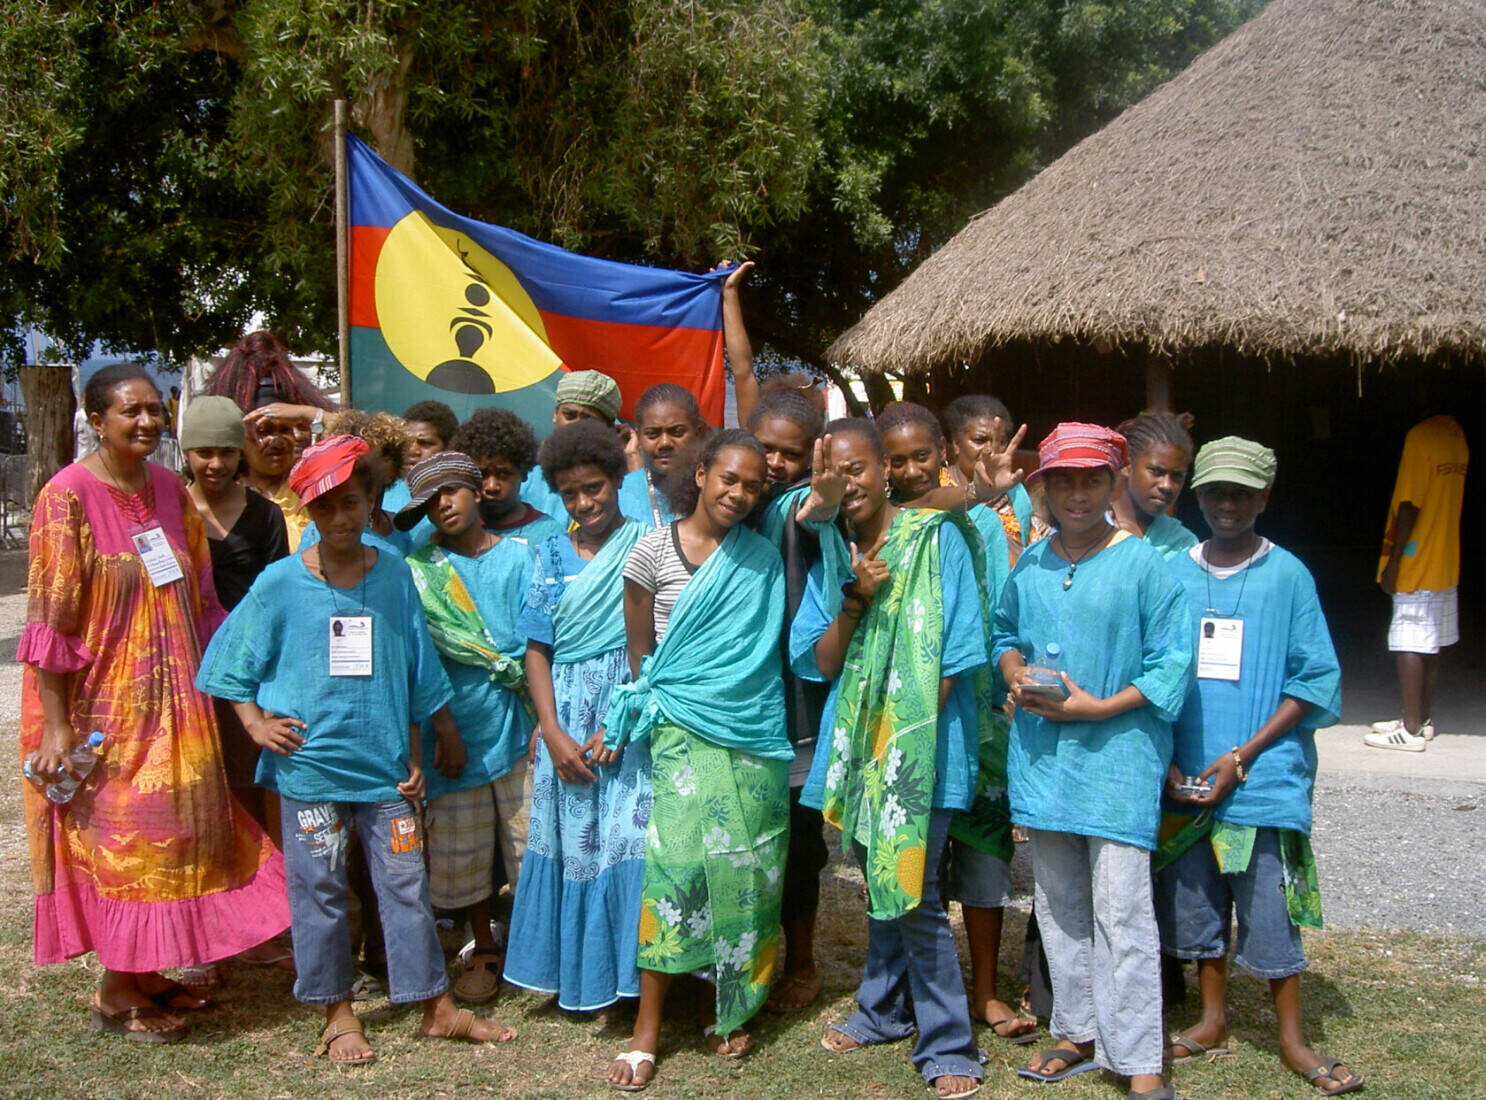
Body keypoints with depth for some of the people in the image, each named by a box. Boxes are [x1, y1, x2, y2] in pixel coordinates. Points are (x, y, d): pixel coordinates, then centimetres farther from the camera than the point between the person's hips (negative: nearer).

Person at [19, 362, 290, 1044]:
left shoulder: (169, 491, 6)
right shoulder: (68, 497, -14)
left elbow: (197, 598, 12)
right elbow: (50, 620, -16)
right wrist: (56, 725, -18)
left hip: (170, 699, 7)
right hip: (102, 705, -6)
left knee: (169, 831, 12)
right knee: (119, 839, 1)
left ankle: (144, 973, 28)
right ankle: (114, 995, 17)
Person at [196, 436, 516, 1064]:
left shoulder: (394, 575, 1)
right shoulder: (281, 583, -4)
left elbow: (415, 674, 8)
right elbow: (233, 660, 4)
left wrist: (413, 756, 8)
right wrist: (255, 722, -7)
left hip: (383, 764, 1)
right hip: (308, 765, -1)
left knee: (406, 883, 7)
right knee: (319, 889, 8)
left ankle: (438, 1008, 18)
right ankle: (338, 1015, 22)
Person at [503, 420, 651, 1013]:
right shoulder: (551, 553, 10)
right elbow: (537, 649, 7)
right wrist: (553, 732, -5)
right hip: (566, 716, 3)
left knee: (629, 838, -6)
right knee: (570, 841, 6)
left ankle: (627, 972, 6)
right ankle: (576, 972, 18)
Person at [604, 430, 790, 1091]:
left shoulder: (763, 559, 9)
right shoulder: (653, 551, 1)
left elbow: (782, 645, 7)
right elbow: (638, 653, 5)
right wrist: (653, 709, 2)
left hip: (755, 738, 3)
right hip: (683, 733, -3)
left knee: (742, 870, 3)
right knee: (677, 864, -9)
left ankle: (725, 1010, 19)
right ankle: (647, 1031, -1)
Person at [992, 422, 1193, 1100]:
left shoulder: (1143, 563, -7)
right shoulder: (1028, 566, 8)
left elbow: (1172, 663, -7)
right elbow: (1006, 634, 21)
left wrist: (1099, 707, -15)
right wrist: (1015, 673, -1)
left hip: (1117, 751, -5)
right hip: (1040, 753, 6)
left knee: (1121, 911, -7)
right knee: (1058, 905, 14)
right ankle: (1078, 1033, 28)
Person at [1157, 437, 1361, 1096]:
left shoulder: (1287, 575, -3)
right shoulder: (1173, 574, 5)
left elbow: (1316, 682, -5)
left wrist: (1242, 756, -11)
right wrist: (1166, 763, -2)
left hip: (1263, 776, -3)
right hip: (1185, 778, 3)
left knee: (1269, 906, 0)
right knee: (1195, 900, 12)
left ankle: (1292, 1037, 16)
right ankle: (1213, 1022, 28)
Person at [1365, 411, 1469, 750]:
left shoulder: (1420, 436, -17)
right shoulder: (1455, 433, 9)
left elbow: (1410, 506, -19)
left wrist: (1393, 563, -14)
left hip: (1417, 565, -9)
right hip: (1445, 565, 9)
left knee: (1410, 647, -4)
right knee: (1430, 646, 14)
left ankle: (1412, 730, -1)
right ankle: (1423, 719, 23)